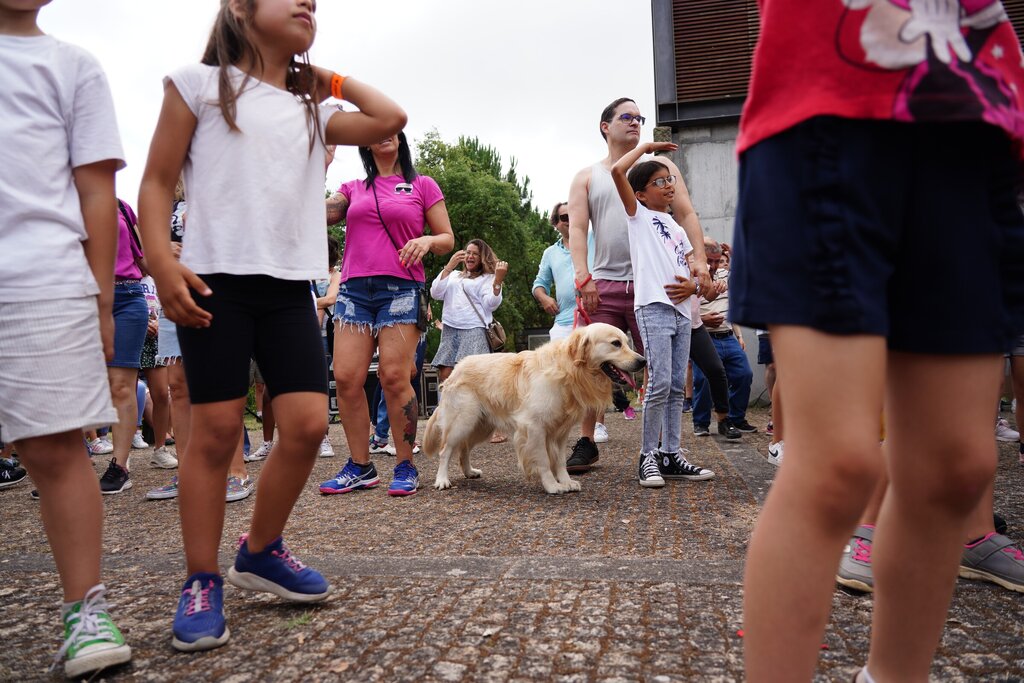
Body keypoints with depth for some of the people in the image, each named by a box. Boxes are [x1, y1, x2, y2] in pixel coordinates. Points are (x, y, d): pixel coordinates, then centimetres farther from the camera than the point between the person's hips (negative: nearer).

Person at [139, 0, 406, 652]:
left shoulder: (313, 111, 19)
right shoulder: (201, 83, 8)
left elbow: (390, 120, 10)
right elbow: (157, 183, 4)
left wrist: (328, 77, 20)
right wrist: (163, 262, -11)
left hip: (291, 286, 4)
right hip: (216, 281, -4)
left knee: (308, 424, -4)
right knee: (217, 430, -4)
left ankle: (261, 552, 19)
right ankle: (203, 581, 11)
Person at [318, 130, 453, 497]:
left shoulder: (422, 185, 13)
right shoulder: (353, 189, 20)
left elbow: (448, 240, 10)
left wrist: (427, 240, -11)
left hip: (401, 288, -3)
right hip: (355, 288, 3)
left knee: (394, 377, -12)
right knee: (345, 377, -6)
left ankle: (405, 467, 1)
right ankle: (360, 467, 7)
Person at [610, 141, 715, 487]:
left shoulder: (677, 229, 24)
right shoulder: (638, 215, 6)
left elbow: (691, 270, 21)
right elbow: (618, 171, -8)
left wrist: (692, 285, -2)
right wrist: (645, 146, 7)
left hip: (681, 310, 7)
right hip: (653, 306, -7)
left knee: (677, 386, 6)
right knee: (660, 382, -15)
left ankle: (671, 454, 12)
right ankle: (648, 456, -5)